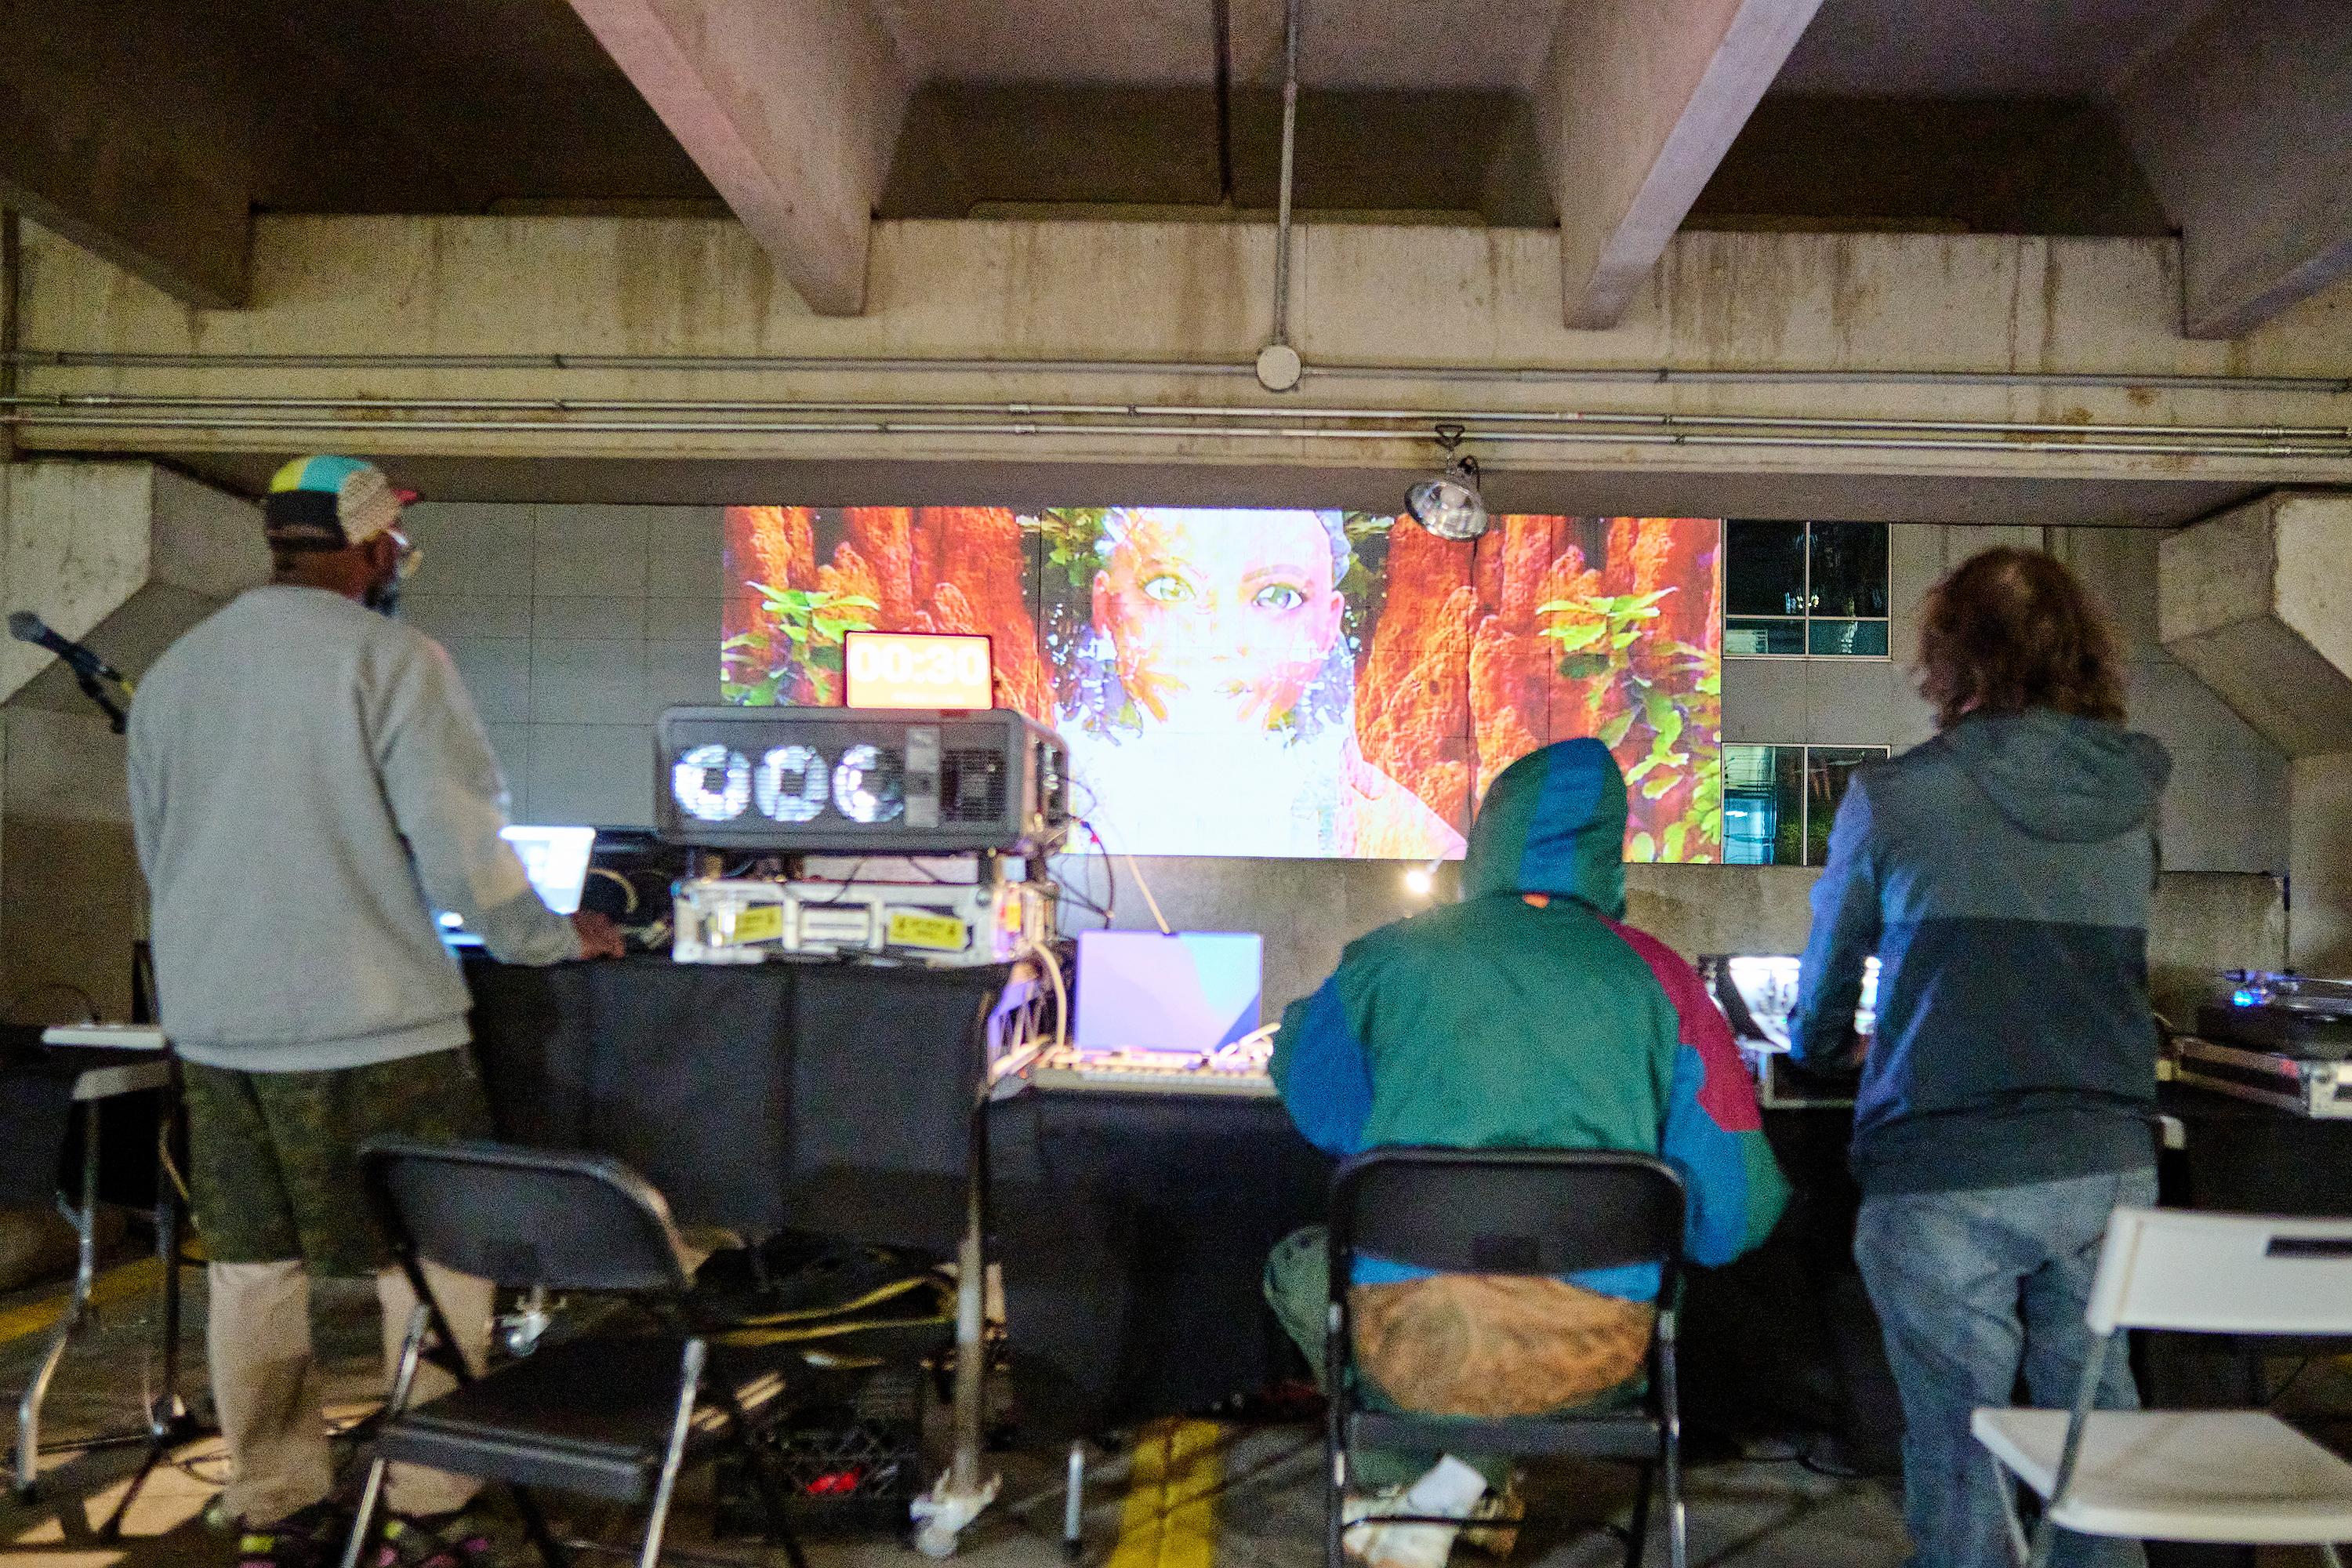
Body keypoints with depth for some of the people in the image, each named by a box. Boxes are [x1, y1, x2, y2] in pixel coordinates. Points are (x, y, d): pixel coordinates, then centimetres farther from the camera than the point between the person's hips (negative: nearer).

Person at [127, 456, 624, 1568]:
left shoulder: (169, 674, 11)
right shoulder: (392, 660, -10)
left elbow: (156, 852, 18)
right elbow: (462, 848, -13)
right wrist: (558, 938, 2)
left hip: (214, 1021, 7)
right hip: (369, 1024, -6)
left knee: (252, 1269, 13)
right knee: (434, 1263, 4)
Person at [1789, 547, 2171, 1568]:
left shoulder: (1892, 798, -6)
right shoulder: (2131, 795, 6)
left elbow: (1822, 1003, 7)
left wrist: (1819, 1045, 30)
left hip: (1944, 1173, -4)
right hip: (2107, 1163, 4)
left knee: (1957, 1444, 6)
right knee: (2097, 1421, 16)